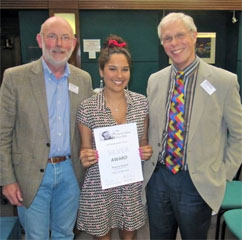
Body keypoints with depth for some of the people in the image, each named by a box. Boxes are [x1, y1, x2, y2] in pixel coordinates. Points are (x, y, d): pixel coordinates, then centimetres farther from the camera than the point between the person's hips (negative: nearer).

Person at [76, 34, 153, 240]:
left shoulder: (141, 102, -4)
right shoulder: (87, 108, -11)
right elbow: (85, 150, -1)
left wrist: (147, 150, -12)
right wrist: (85, 158, -22)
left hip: (133, 184, 2)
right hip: (99, 187, -2)